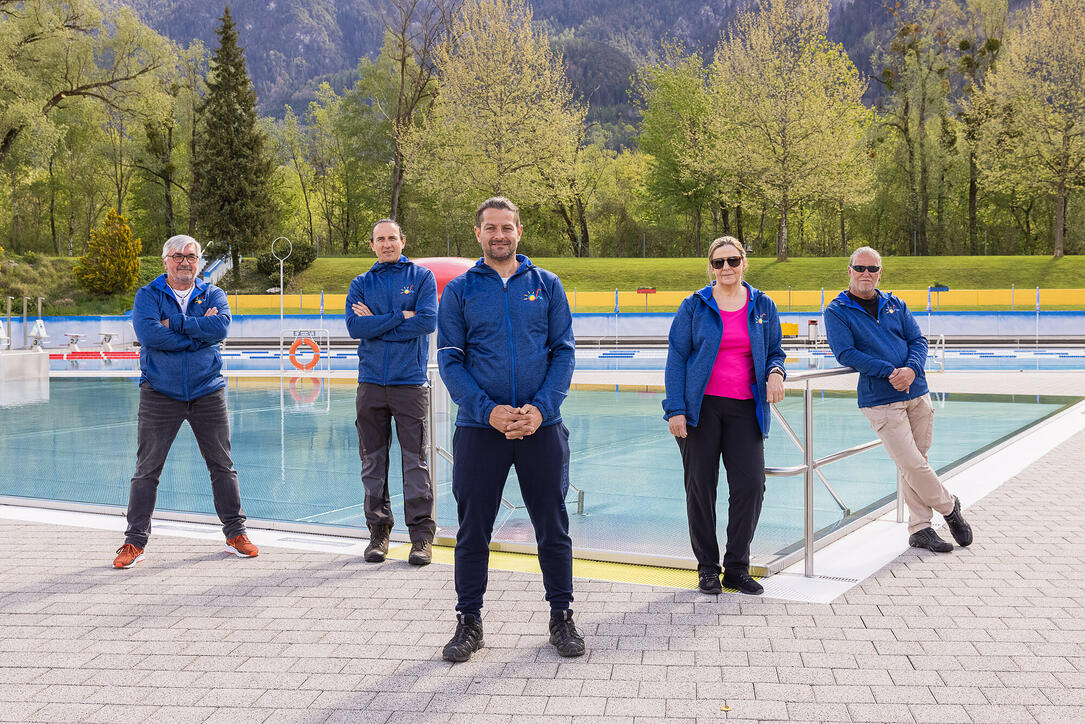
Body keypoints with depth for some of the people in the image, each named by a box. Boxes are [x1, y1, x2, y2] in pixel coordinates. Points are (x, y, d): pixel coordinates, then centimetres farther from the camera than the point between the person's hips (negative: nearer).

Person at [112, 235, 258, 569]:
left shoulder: (213, 294, 7)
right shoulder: (147, 296, 1)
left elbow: (221, 326, -14)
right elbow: (148, 333, -18)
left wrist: (175, 323, -16)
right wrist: (198, 331, -14)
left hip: (208, 392, 2)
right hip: (160, 393, -2)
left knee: (222, 465, 8)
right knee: (146, 469, 0)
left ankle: (235, 533, 19)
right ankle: (135, 541, 9)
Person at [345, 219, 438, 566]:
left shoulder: (421, 276, 6)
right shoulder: (361, 283, 12)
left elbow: (427, 321, -10)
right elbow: (354, 326, -3)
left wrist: (376, 324, -7)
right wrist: (400, 317, -10)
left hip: (410, 382, -3)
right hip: (371, 383, 3)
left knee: (415, 460, -3)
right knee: (373, 461, 6)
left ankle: (422, 534, 4)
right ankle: (378, 531, 16)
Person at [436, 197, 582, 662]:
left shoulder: (546, 285, 7)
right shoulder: (459, 290, 4)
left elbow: (563, 351, 4)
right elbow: (450, 360, 0)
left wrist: (541, 407, -11)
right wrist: (489, 411, -13)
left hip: (542, 426, 1)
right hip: (479, 427, 0)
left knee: (553, 526, 7)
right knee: (473, 528, 6)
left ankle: (561, 616, 22)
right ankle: (469, 621, 19)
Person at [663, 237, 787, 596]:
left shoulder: (763, 307, 11)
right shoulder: (694, 306, 4)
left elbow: (775, 352, 18)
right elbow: (676, 357, 2)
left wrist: (775, 372, -7)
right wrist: (675, 409, -6)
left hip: (745, 408, 2)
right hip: (701, 406, -2)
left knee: (751, 484, -5)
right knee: (700, 486, 2)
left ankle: (737, 566, 11)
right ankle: (707, 567, 15)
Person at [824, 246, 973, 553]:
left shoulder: (895, 305, 13)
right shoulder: (837, 312, -2)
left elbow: (918, 340, 8)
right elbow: (846, 354, -12)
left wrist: (911, 369, -13)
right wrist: (890, 372, -18)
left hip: (917, 393, 5)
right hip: (879, 401, -4)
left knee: (914, 462, 8)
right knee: (912, 464, -7)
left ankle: (920, 528, 17)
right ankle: (949, 507, 17)